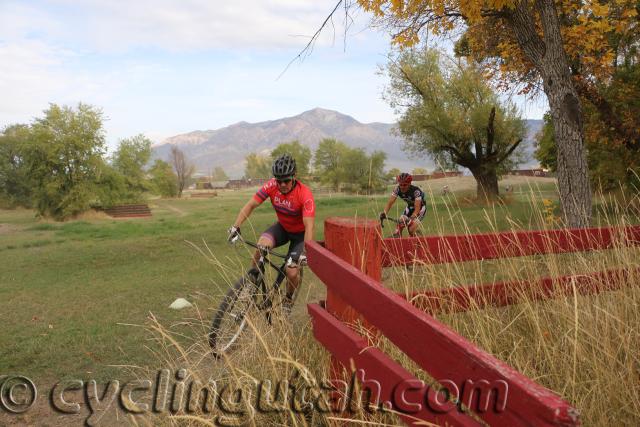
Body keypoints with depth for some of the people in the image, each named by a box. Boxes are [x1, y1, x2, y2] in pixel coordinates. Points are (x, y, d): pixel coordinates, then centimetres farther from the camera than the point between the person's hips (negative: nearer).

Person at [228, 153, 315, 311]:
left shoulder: (305, 194, -32)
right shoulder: (272, 185, -21)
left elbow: (309, 226, -38)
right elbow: (251, 205, -17)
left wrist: (306, 252, -49)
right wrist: (235, 227, -28)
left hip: (299, 233, -3)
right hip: (282, 227, 3)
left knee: (291, 273, -16)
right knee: (262, 244, -29)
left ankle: (288, 300, 18)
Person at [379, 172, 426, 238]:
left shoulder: (416, 191, -34)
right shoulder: (397, 189, -21)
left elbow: (417, 208, -40)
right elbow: (390, 202, -26)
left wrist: (411, 218, -57)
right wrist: (384, 213, -43)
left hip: (420, 208, -5)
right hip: (409, 207, 5)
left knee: (411, 230, -21)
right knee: (399, 226, -10)